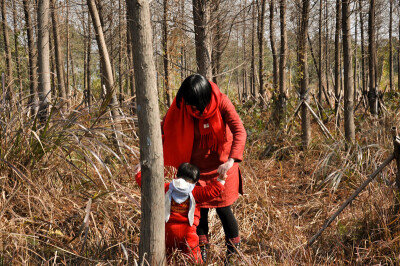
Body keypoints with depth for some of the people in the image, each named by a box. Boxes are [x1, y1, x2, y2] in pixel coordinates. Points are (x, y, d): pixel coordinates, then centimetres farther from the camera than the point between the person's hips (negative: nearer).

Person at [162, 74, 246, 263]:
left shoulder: (220, 102, -19)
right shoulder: (180, 106, -13)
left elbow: (239, 131, -25)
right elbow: (164, 131, -11)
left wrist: (231, 160, -39)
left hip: (221, 165, -2)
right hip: (196, 166, 2)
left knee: (223, 208, 1)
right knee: (199, 208, 5)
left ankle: (234, 252, 20)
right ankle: (202, 251, 23)